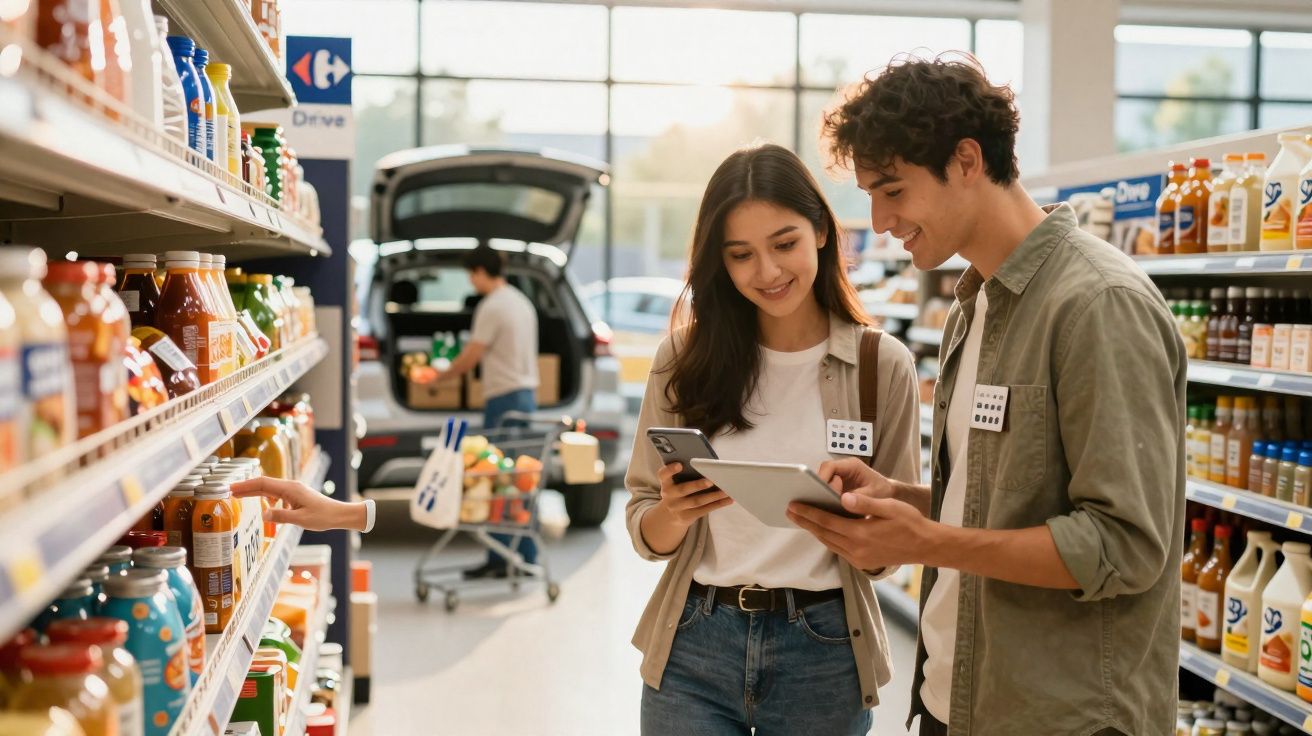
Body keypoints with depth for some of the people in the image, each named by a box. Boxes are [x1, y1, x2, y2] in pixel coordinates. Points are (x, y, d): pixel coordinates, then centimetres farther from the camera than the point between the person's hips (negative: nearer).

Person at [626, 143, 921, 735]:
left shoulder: (882, 365, -6)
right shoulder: (686, 357, -3)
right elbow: (646, 534, 1)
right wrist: (674, 514, -21)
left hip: (822, 656, 0)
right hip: (693, 648, 1)